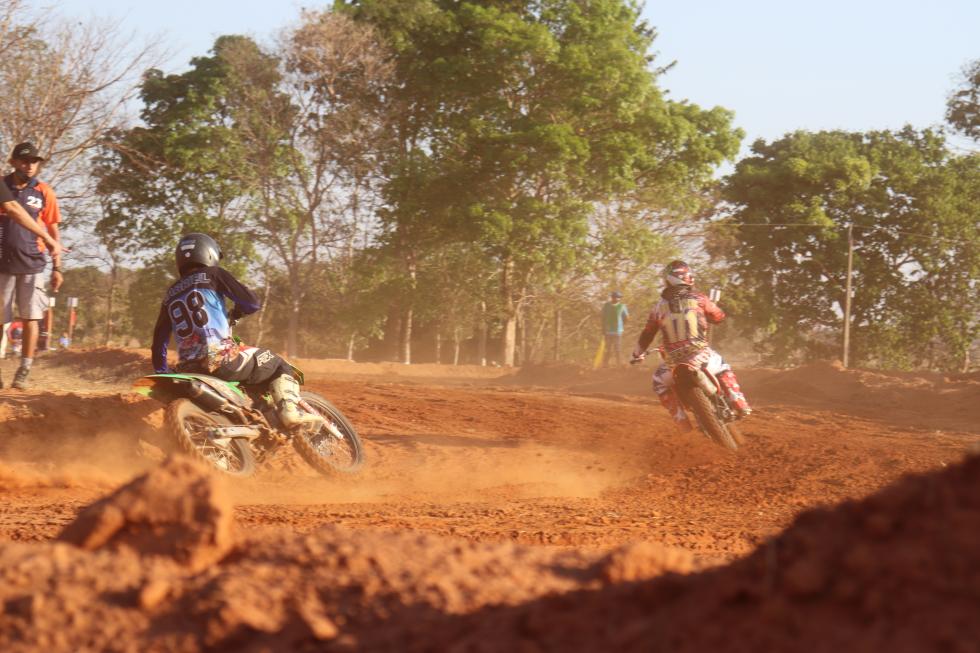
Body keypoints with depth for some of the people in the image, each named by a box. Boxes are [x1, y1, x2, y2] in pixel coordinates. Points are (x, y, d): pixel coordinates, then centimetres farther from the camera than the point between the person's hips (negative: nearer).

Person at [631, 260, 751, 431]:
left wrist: (638, 353, 32)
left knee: (660, 382, 28)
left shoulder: (660, 306, 5)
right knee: (723, 368, 30)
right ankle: (739, 404, 19)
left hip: (673, 360, 0)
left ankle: (680, 418, 17)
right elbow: (719, 316, 15)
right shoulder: (698, 298, 1)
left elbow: (647, 334, 13)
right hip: (700, 356, 0)